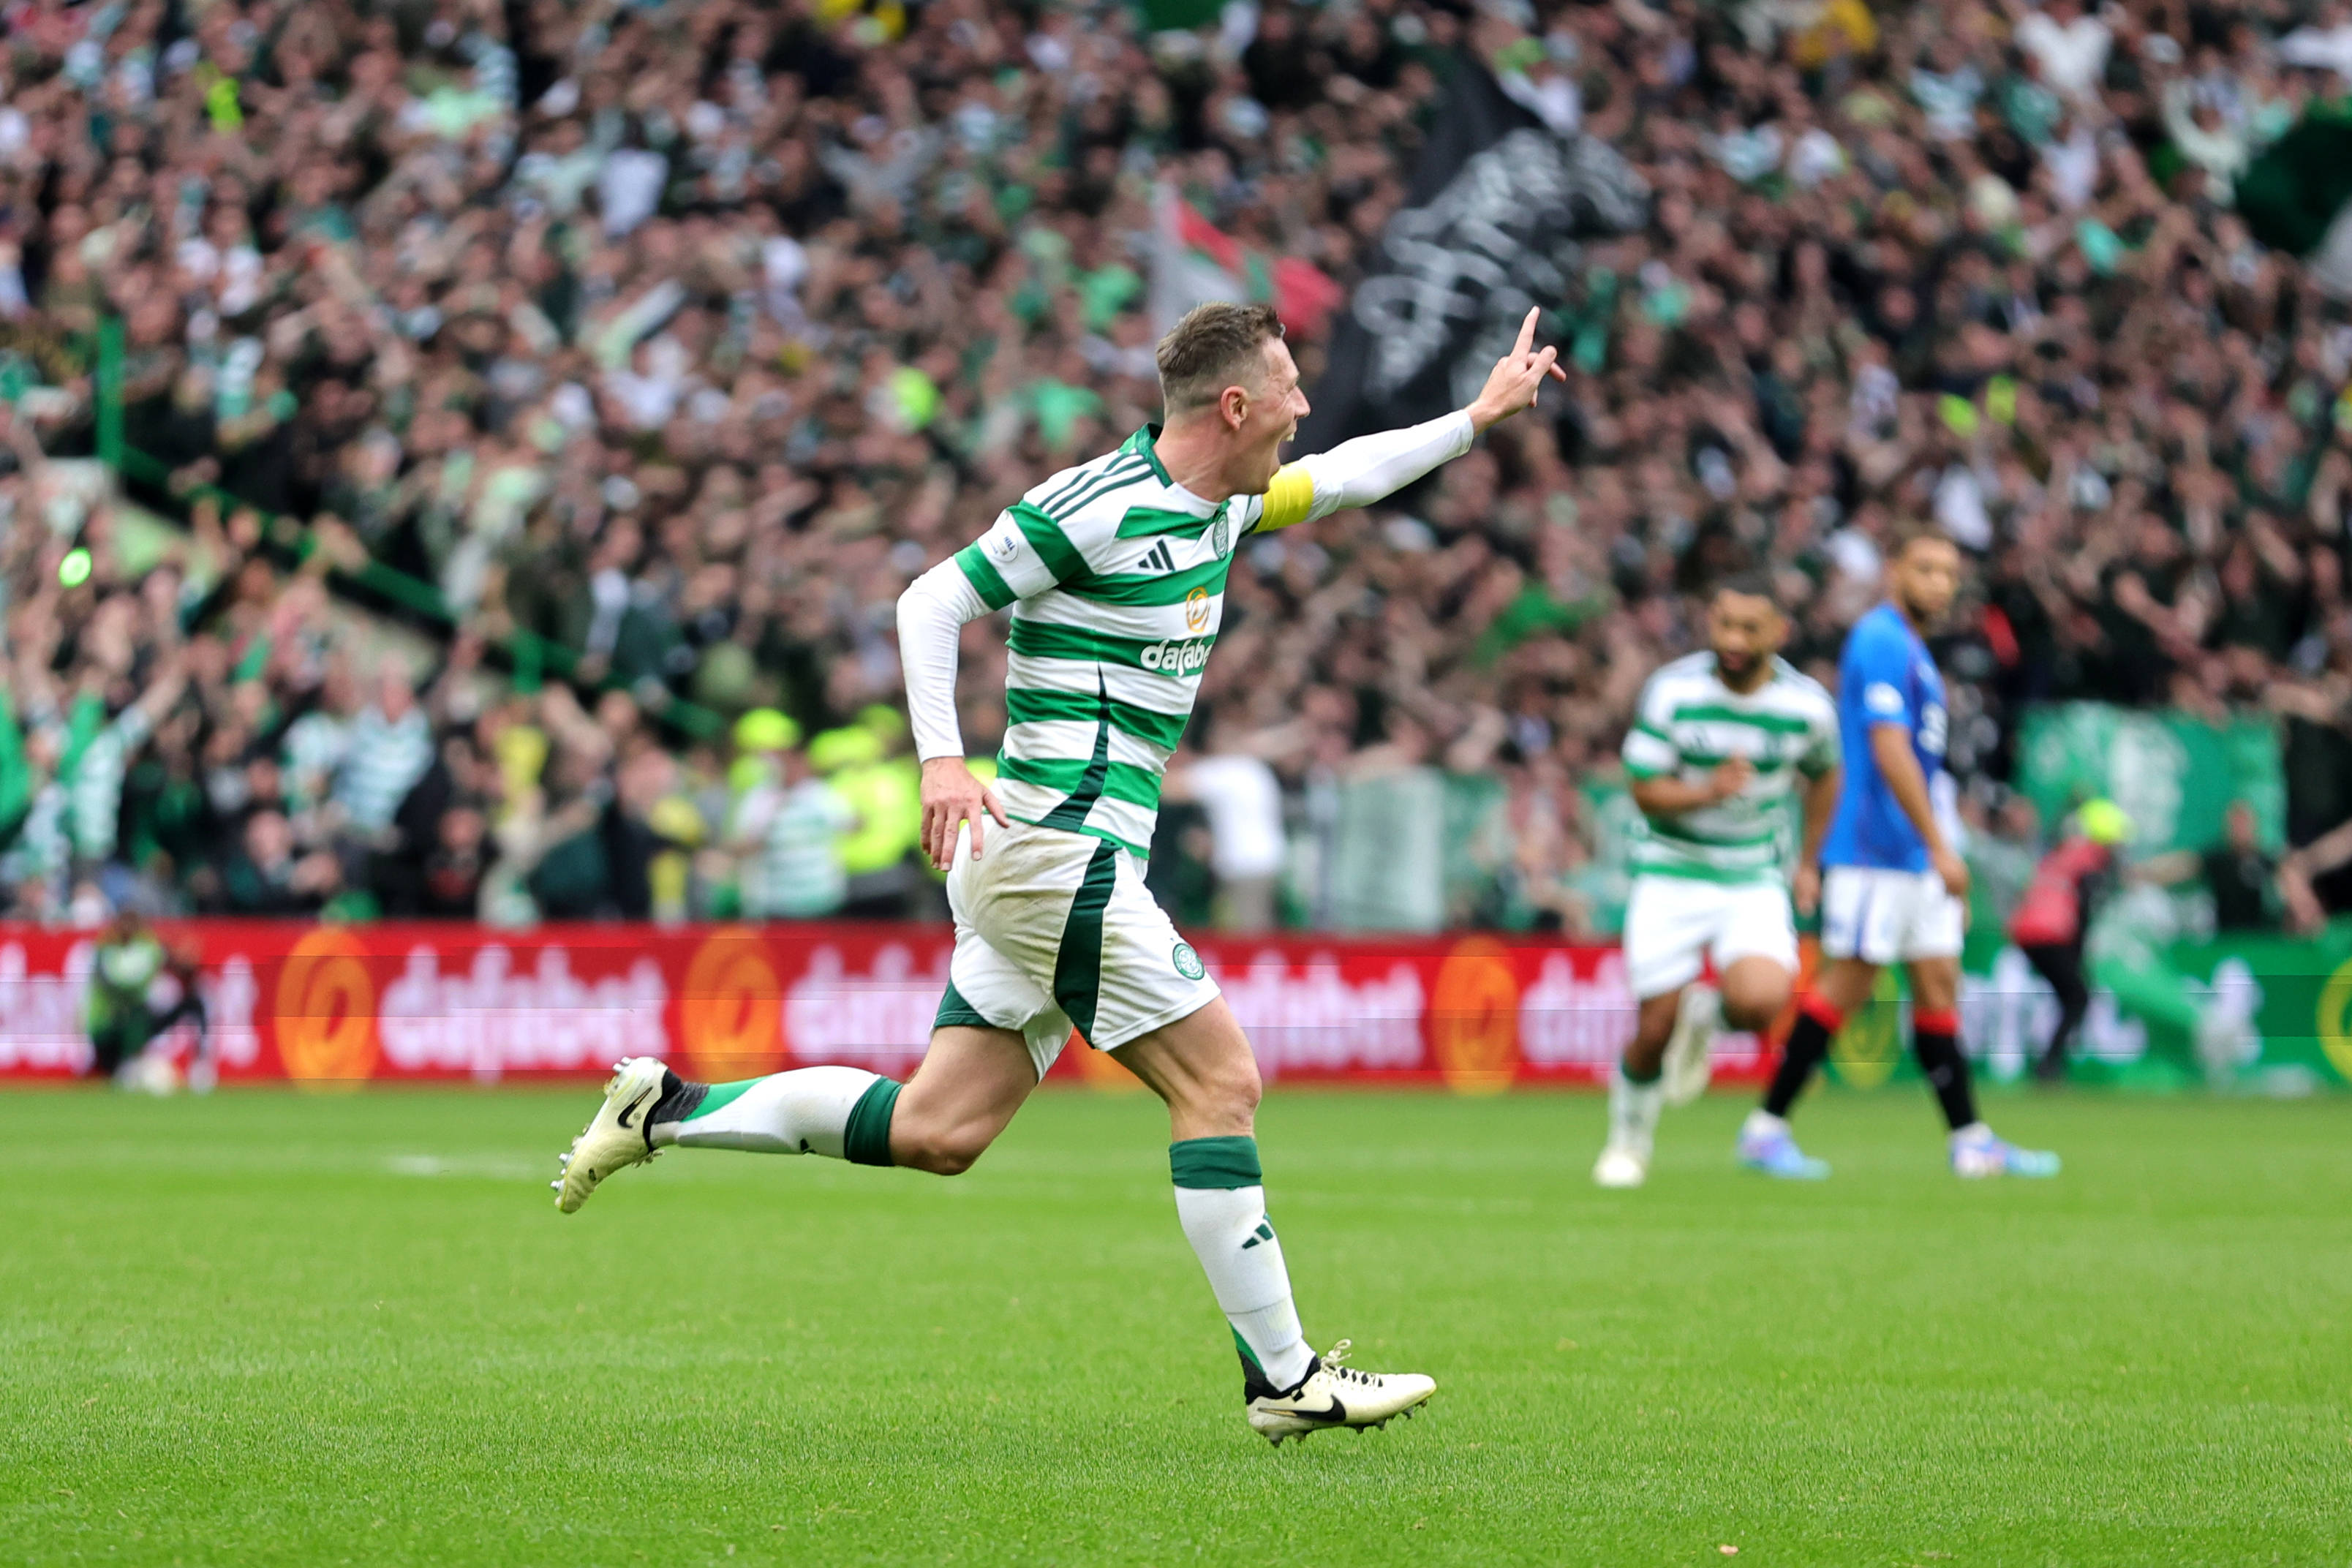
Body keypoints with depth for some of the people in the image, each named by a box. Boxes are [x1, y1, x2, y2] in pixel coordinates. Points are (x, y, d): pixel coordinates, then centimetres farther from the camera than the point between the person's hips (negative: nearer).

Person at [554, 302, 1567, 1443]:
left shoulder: (1219, 506, 13)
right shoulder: (1095, 505, -14)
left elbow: (1343, 477, 32)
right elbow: (930, 602, -11)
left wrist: (1480, 416, 31)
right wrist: (941, 759, -22)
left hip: (1050, 866, 10)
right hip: (1058, 847, -10)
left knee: (937, 1131, 7)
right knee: (1219, 1083, -8)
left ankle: (672, 1110, 13)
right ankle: (1283, 1380, -4)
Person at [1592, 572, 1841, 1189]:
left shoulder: (1807, 704, -7)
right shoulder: (1671, 691, -13)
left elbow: (1823, 775, 14)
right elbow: (1645, 790, -10)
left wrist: (1808, 865, 15)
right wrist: (1708, 792, -29)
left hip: (1756, 879, 1)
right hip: (1671, 876, -1)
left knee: (1761, 1000, -26)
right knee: (1655, 1031, -4)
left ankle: (1709, 1017, 13)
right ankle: (1628, 1138, 27)